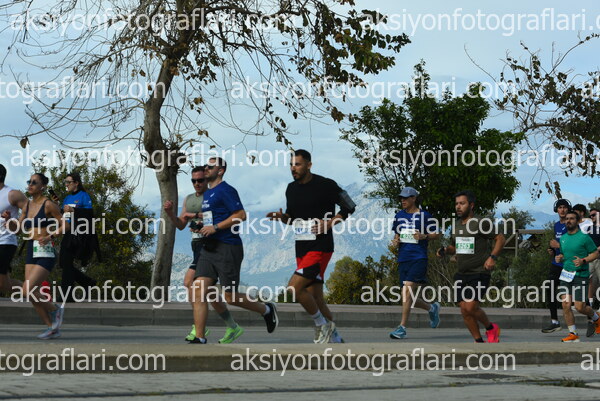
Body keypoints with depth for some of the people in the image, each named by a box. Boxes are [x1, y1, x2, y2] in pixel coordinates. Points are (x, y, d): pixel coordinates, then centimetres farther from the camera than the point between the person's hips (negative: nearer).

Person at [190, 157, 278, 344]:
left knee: (230, 297, -3)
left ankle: (267, 310, 22)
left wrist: (215, 227, -18)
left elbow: (241, 215, -17)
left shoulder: (225, 190, -8)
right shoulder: (207, 194, 20)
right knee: (198, 291, -7)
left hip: (227, 249, -8)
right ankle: (199, 338, -7)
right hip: (208, 249, 8)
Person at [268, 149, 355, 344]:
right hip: (301, 248, 7)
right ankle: (335, 338, 21)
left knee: (293, 288, -18)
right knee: (315, 297, 8)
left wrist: (330, 223, -13)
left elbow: (349, 207, -1)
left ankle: (322, 325, 1)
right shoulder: (291, 188, 10)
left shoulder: (325, 185, -9)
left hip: (320, 246, -7)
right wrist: (282, 216, 0)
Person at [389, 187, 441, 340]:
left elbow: (436, 234, 3)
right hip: (403, 258, 6)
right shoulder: (399, 216, 16)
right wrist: (395, 241, 5)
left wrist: (424, 236, -16)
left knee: (408, 288, -22)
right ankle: (432, 308, 34)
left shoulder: (424, 215, 0)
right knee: (408, 297, 5)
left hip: (419, 258, -6)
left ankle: (402, 327, -21)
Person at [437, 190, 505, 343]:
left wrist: (493, 257, -15)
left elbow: (500, 239, -2)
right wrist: (445, 250, 5)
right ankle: (479, 341, 13)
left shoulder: (482, 223, -8)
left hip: (480, 273, -7)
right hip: (461, 274, 7)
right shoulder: (456, 224, 12)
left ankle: (491, 328, 10)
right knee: (464, 310, 0)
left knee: (471, 307, -17)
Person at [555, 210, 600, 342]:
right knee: (566, 305, -6)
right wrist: (559, 258, 3)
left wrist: (583, 261, -19)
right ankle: (573, 334, 5)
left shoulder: (584, 237, -7)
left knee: (580, 307, -6)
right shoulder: (563, 238, 12)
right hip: (566, 274, 5)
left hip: (580, 275, -5)